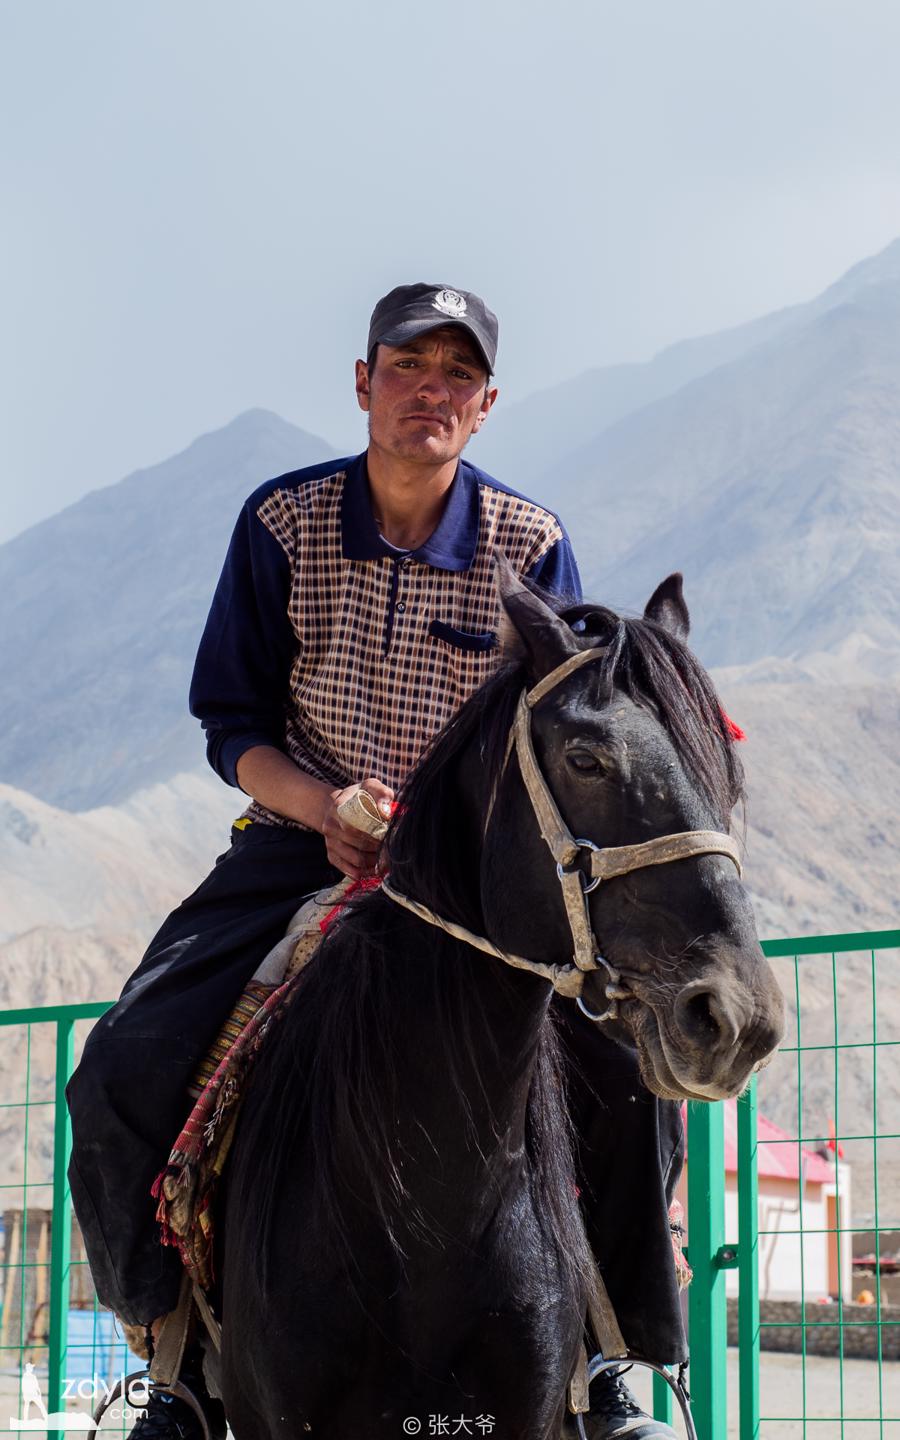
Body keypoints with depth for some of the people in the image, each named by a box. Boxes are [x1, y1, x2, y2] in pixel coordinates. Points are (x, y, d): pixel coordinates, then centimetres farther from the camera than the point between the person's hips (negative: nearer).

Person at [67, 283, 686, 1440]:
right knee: (124, 1073, -18)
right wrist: (326, 805, -19)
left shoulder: (532, 547, -4)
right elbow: (232, 727, 1)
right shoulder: (283, 522, -3)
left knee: (627, 1074, -22)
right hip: (303, 844, 1)